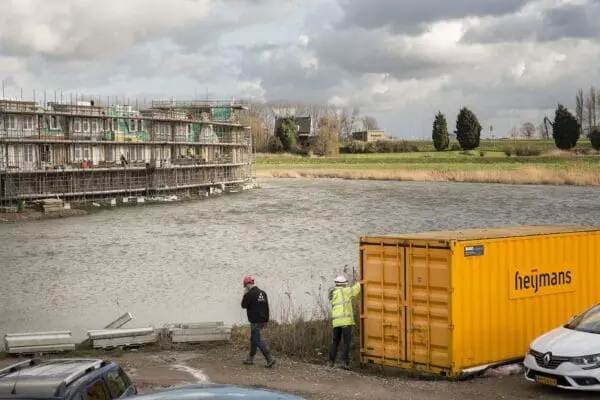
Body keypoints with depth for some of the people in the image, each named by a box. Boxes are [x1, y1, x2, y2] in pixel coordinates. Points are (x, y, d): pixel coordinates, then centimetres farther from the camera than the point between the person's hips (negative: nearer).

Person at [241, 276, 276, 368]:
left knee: (257, 341, -7)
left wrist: (245, 295, 2)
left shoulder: (250, 294, -16)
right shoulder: (262, 293, 10)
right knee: (253, 339, 19)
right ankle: (250, 359, 27)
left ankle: (270, 359, -16)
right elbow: (267, 307, 13)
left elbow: (243, 305, -8)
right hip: (262, 320, 9)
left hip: (255, 321, -9)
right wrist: (266, 320, 17)